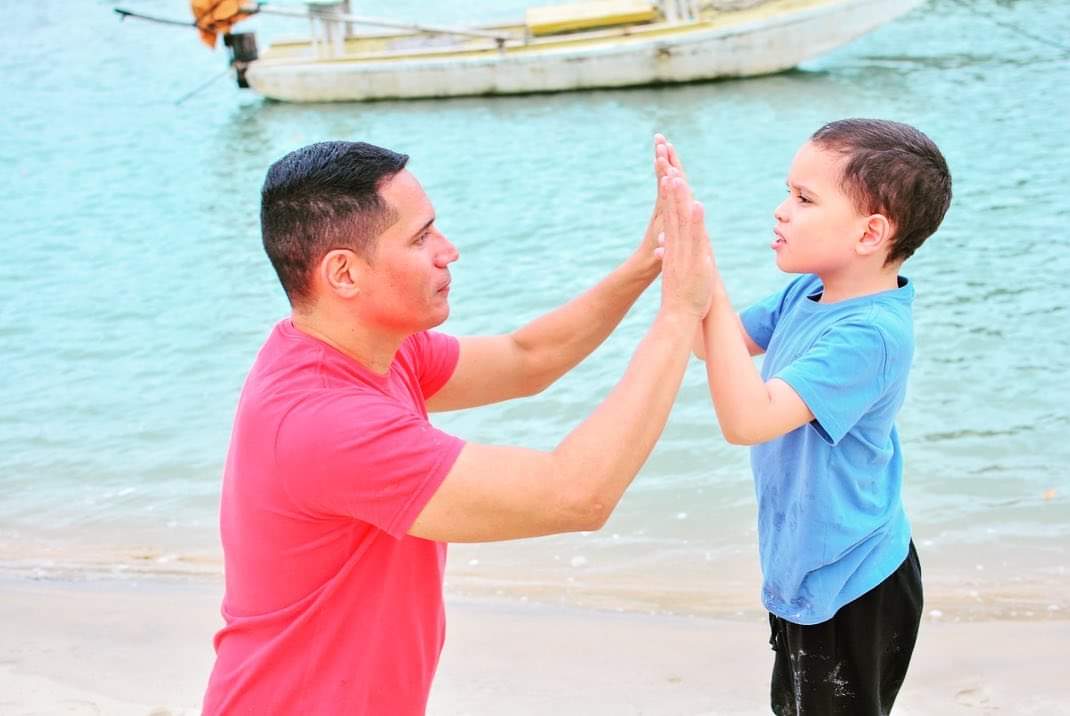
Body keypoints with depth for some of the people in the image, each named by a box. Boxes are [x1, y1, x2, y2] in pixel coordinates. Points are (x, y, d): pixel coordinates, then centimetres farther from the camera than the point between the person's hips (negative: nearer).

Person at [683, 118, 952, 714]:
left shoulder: (869, 334, -30)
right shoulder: (810, 291, -4)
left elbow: (747, 419, -37)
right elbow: (719, 344, 7)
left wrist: (710, 293, -40)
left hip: (848, 593, -9)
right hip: (807, 572, 9)